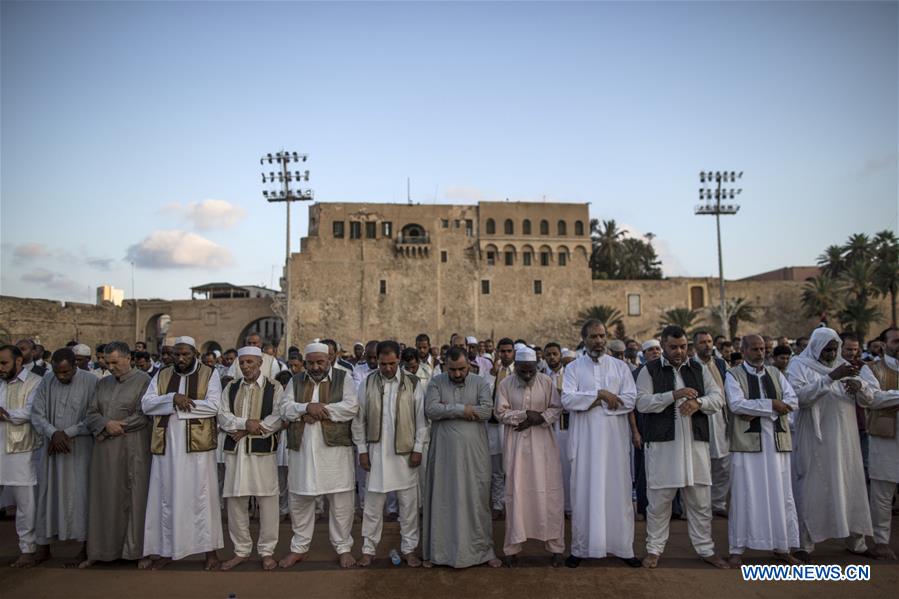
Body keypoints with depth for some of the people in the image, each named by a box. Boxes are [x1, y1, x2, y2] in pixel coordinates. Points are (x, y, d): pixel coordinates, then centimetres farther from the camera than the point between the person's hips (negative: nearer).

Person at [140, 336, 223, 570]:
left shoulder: (209, 375, 0)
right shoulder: (161, 376, 11)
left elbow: (213, 406, -13)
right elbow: (146, 404, -1)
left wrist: (180, 404, -12)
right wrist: (173, 398, -15)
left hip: (198, 446, -3)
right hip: (167, 446, 3)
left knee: (201, 496, 2)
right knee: (166, 497, 8)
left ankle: (210, 549, 12)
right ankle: (165, 550, 20)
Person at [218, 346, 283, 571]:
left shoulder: (274, 388, 0)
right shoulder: (230, 388, 11)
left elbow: (277, 418, -10)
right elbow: (223, 416, 1)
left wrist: (246, 431, -14)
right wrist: (246, 423, -15)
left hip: (263, 450, -3)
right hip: (235, 450, 3)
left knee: (267, 501, 1)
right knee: (235, 500, 7)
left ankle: (267, 550, 15)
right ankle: (241, 550, 22)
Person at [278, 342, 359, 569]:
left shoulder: (344, 379, 2)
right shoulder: (296, 381, 11)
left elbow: (351, 407, -10)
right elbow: (284, 407, 0)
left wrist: (320, 409, -15)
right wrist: (307, 408, -17)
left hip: (335, 448, -3)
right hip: (302, 449, 3)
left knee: (341, 500, 3)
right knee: (299, 499, 10)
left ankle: (343, 546, 18)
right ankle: (299, 547, 26)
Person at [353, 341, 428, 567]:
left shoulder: (413, 384, -2)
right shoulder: (367, 384, 1)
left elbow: (421, 419, 0)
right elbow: (359, 420, 4)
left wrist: (418, 449, -4)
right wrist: (362, 450, 0)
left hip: (405, 452, 0)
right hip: (376, 452, 1)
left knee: (408, 503, 7)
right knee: (373, 503, 7)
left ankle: (409, 549, 20)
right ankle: (368, 549, 21)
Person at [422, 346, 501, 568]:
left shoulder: (480, 383, 2)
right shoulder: (436, 383, 3)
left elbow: (487, 410, -13)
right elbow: (430, 409, -11)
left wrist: (447, 409, -12)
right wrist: (461, 409, -16)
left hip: (473, 451, 0)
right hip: (444, 451, 0)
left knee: (477, 499, 6)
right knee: (442, 499, 7)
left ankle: (483, 549, 20)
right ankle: (438, 550, 20)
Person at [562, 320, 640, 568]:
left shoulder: (620, 366, 7)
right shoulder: (573, 368, 4)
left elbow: (630, 399, -5)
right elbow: (567, 399, -10)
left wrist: (593, 402, -11)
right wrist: (600, 394, -16)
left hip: (615, 438, 1)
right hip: (585, 439, -1)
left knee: (617, 491, 5)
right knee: (584, 492, 4)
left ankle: (622, 547, 16)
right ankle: (580, 548, 13)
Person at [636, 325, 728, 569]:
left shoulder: (699, 370, 12)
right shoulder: (649, 371, 1)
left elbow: (718, 398, 6)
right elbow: (642, 402, -9)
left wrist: (698, 402, -15)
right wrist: (674, 395, -19)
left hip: (695, 443, 3)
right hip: (662, 443, -3)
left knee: (701, 501, 10)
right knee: (659, 500, 5)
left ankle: (706, 549, 24)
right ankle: (654, 549, 18)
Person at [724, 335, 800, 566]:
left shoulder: (775, 373, 13)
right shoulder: (733, 375, 1)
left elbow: (792, 401, 0)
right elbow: (736, 404, -15)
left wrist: (755, 410, -11)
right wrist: (771, 404, -13)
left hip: (776, 441, 4)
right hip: (747, 441, -4)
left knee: (781, 495, 8)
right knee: (744, 496, 0)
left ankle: (781, 547, 20)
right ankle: (737, 549, 8)